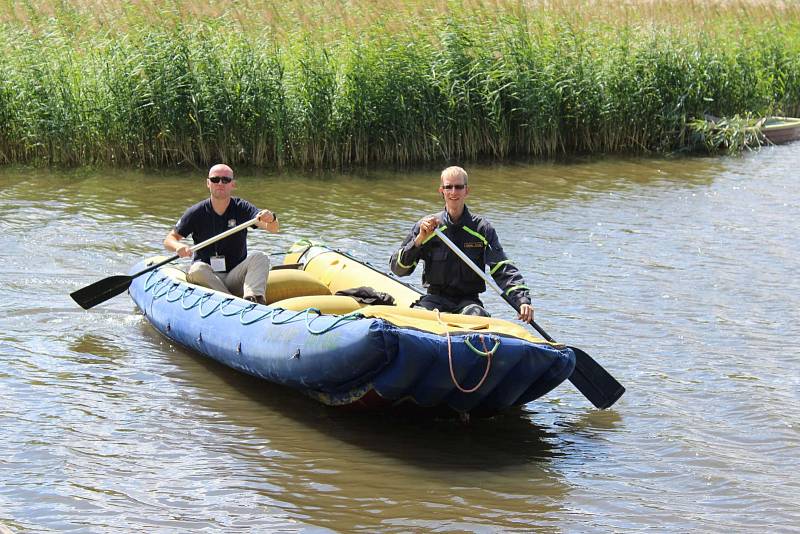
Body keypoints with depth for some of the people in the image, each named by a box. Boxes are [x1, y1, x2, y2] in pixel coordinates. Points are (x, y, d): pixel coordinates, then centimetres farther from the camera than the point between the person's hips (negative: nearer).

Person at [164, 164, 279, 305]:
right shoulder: (197, 212, 0)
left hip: (236, 278, 1)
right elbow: (169, 239, 3)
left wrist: (271, 219, -40)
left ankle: (253, 297, -47)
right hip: (207, 278, -1)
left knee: (260, 257, -23)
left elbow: (274, 229, -14)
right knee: (197, 269, -31)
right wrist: (178, 246, -23)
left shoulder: (242, 208, 0)